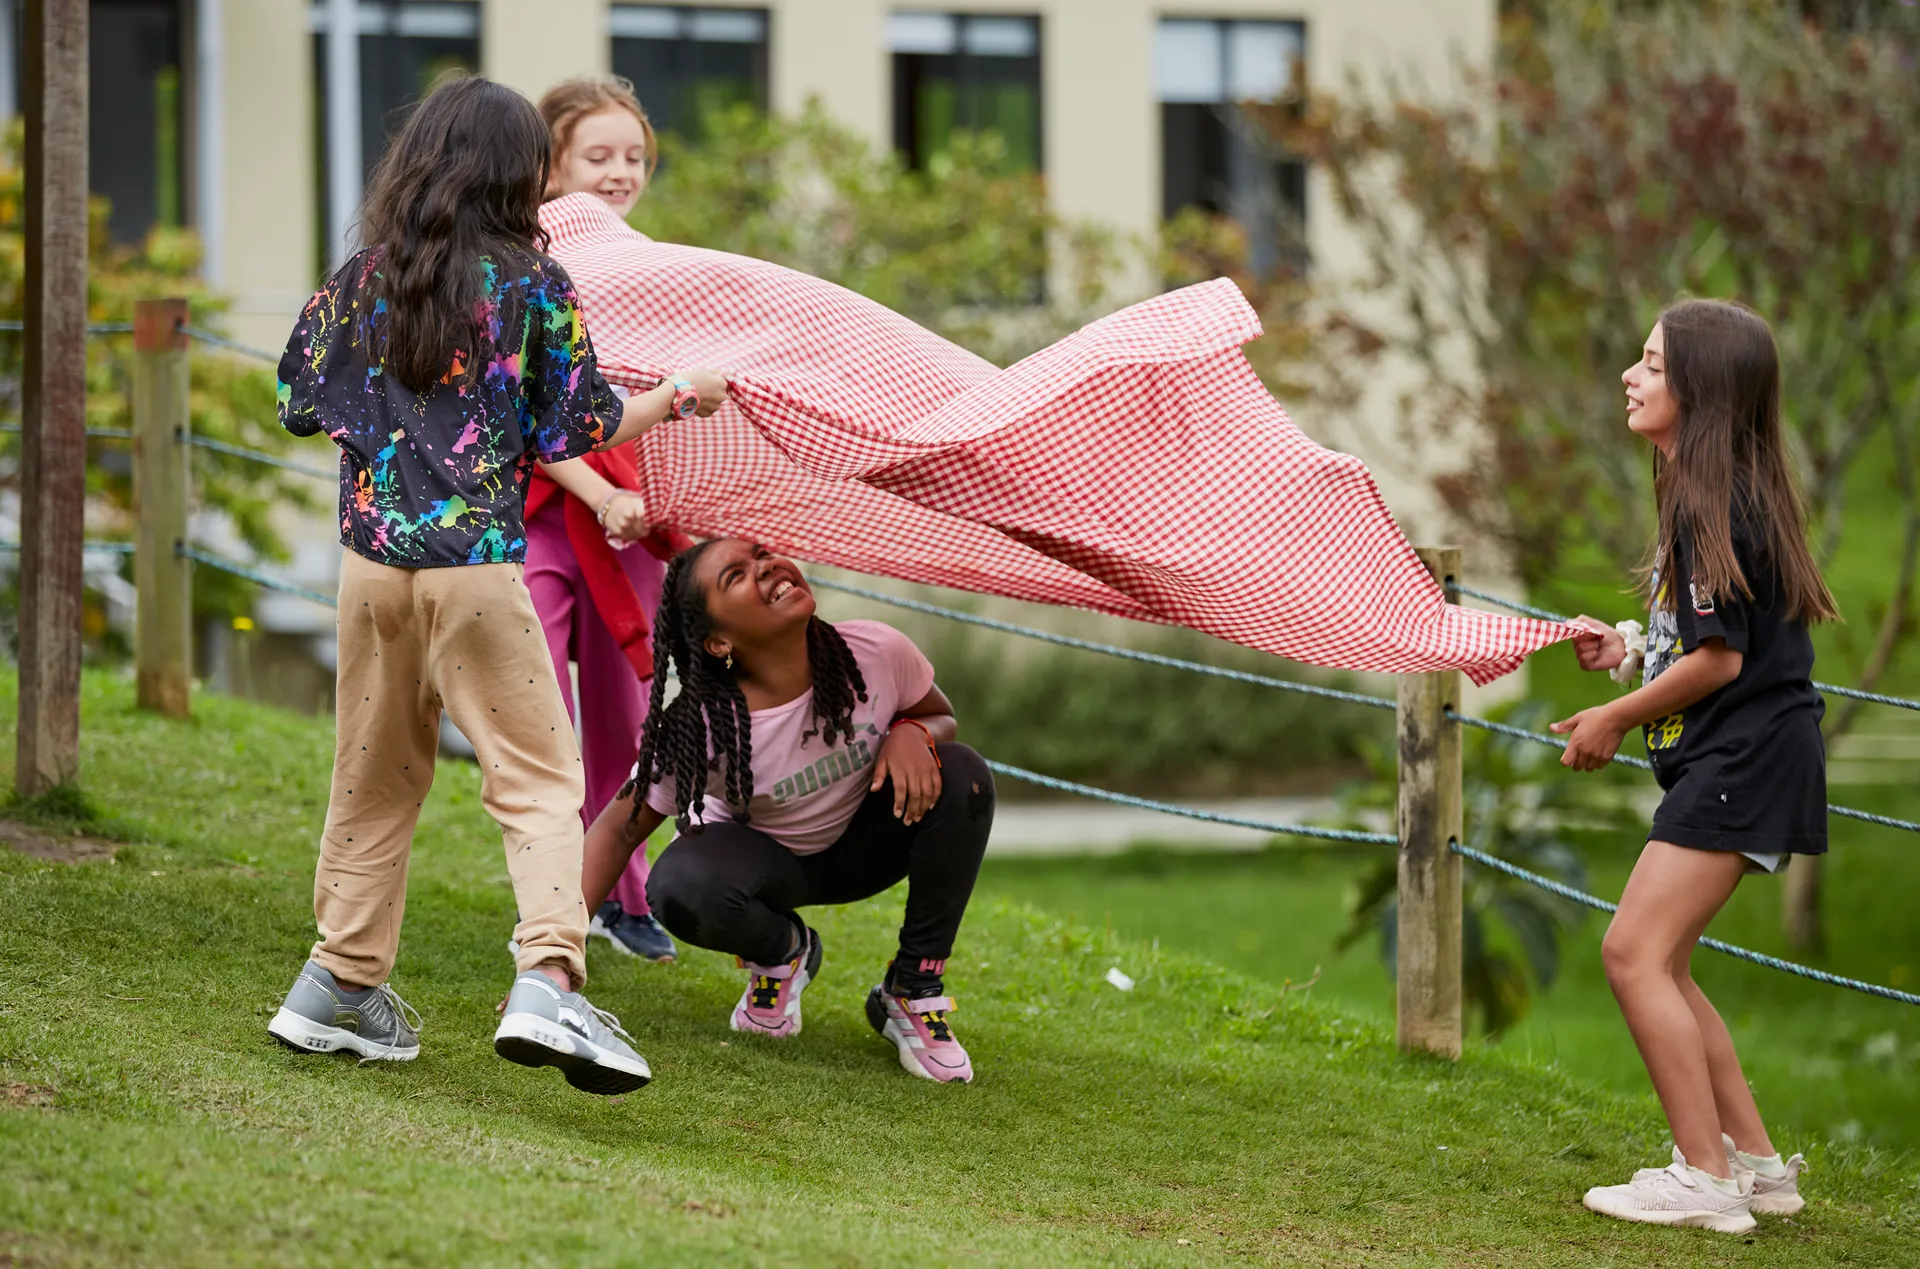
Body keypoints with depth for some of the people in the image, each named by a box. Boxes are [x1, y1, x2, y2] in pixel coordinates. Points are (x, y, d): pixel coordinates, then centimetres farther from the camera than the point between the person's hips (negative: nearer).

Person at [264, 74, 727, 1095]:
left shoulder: (361, 279, 5)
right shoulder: (533, 284, -4)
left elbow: (299, 406, 13)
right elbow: (578, 430, 1)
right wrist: (681, 397, 17)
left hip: (374, 556, 4)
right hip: (479, 564, -4)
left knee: (376, 777, 17)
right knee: (538, 779, -2)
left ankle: (341, 983, 21)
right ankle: (548, 982, -19)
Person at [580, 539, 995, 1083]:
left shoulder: (876, 653, -24)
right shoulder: (699, 728, -30)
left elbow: (942, 716, -3)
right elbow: (619, 829, -23)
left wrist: (912, 733, -29)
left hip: (863, 847, 2)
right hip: (763, 862, -2)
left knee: (962, 777, -26)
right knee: (679, 889, -36)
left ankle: (912, 992, -10)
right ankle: (782, 951, 3)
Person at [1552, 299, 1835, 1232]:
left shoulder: (1714, 504, -17)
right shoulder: (1703, 493, 14)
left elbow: (1720, 659, -19)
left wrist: (1615, 718, -8)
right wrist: (1628, 653, 13)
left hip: (1744, 759, -11)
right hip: (1727, 759, 11)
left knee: (1636, 951, -13)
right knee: (1657, 961, 13)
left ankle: (1705, 1179, -9)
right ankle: (1755, 1163, 17)